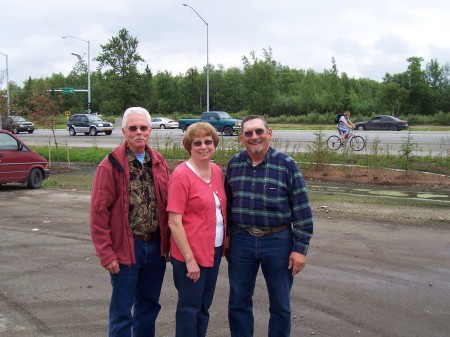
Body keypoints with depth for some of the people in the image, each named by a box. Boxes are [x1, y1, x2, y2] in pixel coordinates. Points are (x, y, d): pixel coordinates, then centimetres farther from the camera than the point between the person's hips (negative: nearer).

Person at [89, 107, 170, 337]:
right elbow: (99, 212, -11)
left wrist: (167, 242, 5)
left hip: (156, 246, 5)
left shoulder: (159, 163, 5)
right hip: (126, 248, -5)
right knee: (122, 309, 7)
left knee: (149, 305, 18)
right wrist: (106, 253, -13)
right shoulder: (111, 165, -10)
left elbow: (166, 205, 8)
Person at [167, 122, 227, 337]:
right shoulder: (181, 175, -16)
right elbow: (174, 223, -17)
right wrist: (189, 259, -18)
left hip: (214, 250, 7)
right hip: (191, 253, -7)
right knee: (190, 307, 8)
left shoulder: (217, 171, 5)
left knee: (204, 305, 19)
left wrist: (225, 242, 8)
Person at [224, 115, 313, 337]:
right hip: (241, 241, 3)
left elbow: (301, 210, -9)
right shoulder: (234, 164, 2)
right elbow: (227, 204, 11)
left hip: (278, 242, -3)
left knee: (280, 304, 12)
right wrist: (227, 237, 10)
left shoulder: (286, 165, -9)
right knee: (238, 301, 13)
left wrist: (300, 248, -11)